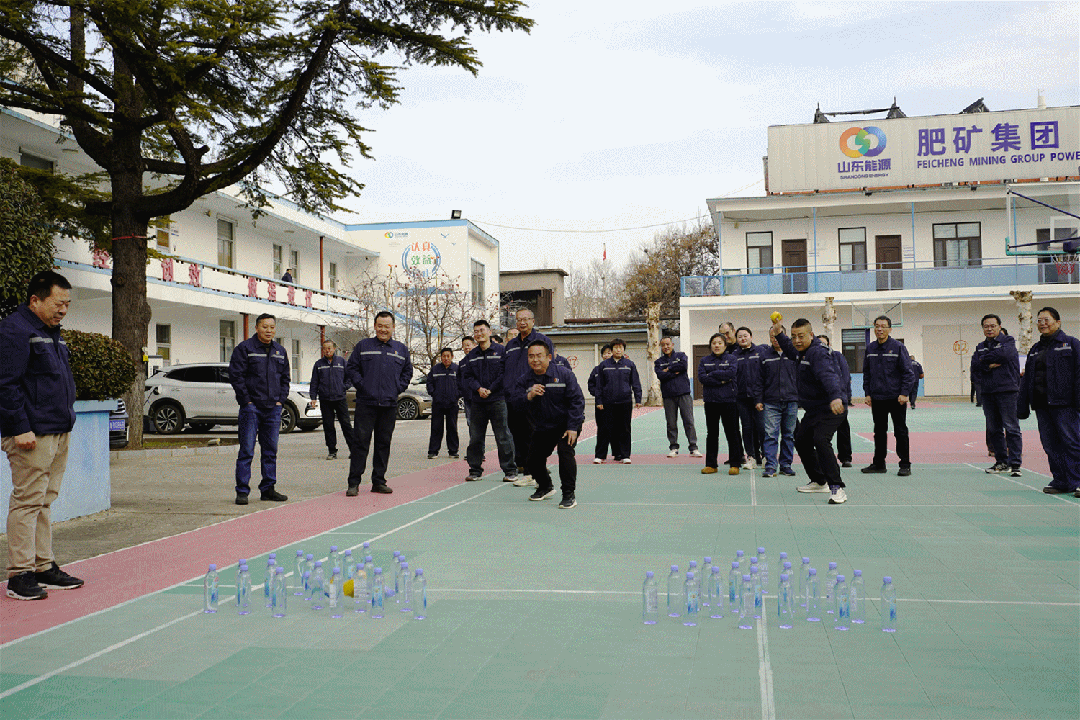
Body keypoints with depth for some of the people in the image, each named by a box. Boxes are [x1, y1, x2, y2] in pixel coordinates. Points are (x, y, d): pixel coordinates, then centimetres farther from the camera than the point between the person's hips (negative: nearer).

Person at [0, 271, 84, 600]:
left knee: (44, 501, 13)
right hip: (33, 435, -9)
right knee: (28, 501, -6)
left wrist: (66, 420, 23)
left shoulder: (52, 332, 19)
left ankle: (44, 567, 20)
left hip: (59, 433, 9)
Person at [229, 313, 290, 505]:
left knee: (271, 451, 8)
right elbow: (236, 376, -7)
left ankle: (268, 489, 16)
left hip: (273, 409, 5)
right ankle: (242, 491, -1)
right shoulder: (244, 348, -3)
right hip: (251, 407, -5)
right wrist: (247, 401, -11)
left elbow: (285, 378, 20)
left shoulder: (280, 351, 14)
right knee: (246, 451, -5)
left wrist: (280, 400, 7)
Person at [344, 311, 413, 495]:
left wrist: (397, 389, 5)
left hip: (389, 404, 3)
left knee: (384, 444, 8)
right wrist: (361, 385, -5)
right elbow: (351, 368, 6)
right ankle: (354, 483, 0)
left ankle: (379, 481, 16)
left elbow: (407, 372, 18)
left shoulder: (401, 349, 12)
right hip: (366, 403, -3)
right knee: (361, 443, -5)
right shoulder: (363, 346, 5)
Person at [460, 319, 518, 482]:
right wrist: (478, 388, -9)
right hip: (477, 402, 4)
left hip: (497, 400, -4)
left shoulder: (501, 351, 1)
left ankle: (510, 471, 4)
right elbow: (466, 377, 9)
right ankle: (475, 470, 18)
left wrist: (490, 389, -10)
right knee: (475, 438, 7)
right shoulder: (471, 356, 14)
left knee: (503, 437, -4)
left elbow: (505, 374, -5)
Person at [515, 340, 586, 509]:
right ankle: (545, 487, 36)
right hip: (542, 428, 4)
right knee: (532, 461, 4)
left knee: (565, 451, -28)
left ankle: (569, 495, -17)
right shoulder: (524, 381, -4)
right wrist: (529, 396, -31)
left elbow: (576, 400, -13)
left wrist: (572, 427, -19)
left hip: (567, 425, -4)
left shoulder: (564, 374, -13)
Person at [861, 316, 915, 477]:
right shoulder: (870, 348, 8)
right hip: (877, 398, 4)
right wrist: (867, 393, 8)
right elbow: (866, 373, 14)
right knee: (879, 432, 11)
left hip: (896, 398, -4)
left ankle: (905, 465, 7)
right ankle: (878, 463, 19)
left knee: (900, 431, 1)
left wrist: (904, 393, -12)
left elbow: (907, 372, -6)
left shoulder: (898, 347, -5)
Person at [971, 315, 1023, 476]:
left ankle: (1015, 463, -6)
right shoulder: (980, 347, 16)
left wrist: (984, 359, -4)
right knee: (994, 429, 9)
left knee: (1011, 428, -7)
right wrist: (989, 365, -14)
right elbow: (974, 365, 3)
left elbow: (1003, 353, -18)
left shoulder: (1008, 341, 2)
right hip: (987, 392, 5)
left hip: (1007, 391, -5)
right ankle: (1001, 462, 18)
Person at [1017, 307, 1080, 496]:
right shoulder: (1035, 350, 19)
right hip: (1041, 405, 6)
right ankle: (1061, 481, 12)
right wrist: (1023, 407, 16)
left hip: (1064, 403, -6)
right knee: (1050, 445, 5)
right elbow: (1026, 379, 20)